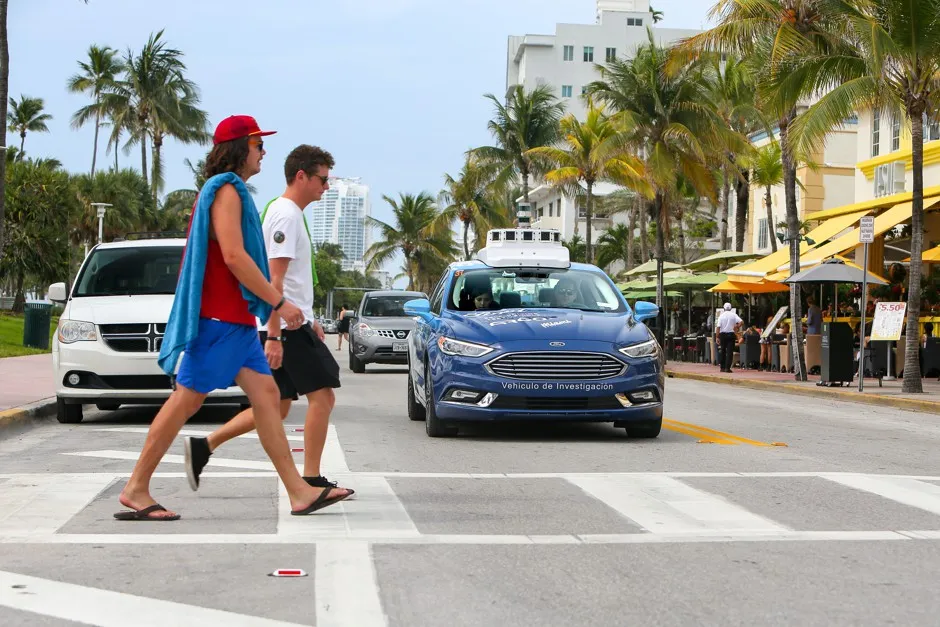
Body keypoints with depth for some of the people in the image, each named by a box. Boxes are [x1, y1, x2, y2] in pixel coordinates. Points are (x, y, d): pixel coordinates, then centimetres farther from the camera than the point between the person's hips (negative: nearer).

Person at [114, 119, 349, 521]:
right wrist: (279, 302, -16)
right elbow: (234, 256, -20)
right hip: (219, 317, -10)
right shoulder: (226, 189, -10)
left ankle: (299, 491, 4)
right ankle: (136, 489, 0)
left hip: (235, 318, 10)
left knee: (265, 394, 5)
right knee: (188, 398, -7)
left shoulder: (229, 190, 21)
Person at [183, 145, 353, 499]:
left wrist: (309, 320, 27)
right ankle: (312, 480, -3)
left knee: (277, 406, 12)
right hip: (287, 324, -10)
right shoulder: (286, 215, -13)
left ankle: (203, 447, 11)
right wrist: (274, 335, -23)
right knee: (322, 396, -7)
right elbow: (275, 280, -19)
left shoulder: (284, 212, 19)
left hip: (286, 324, 10)